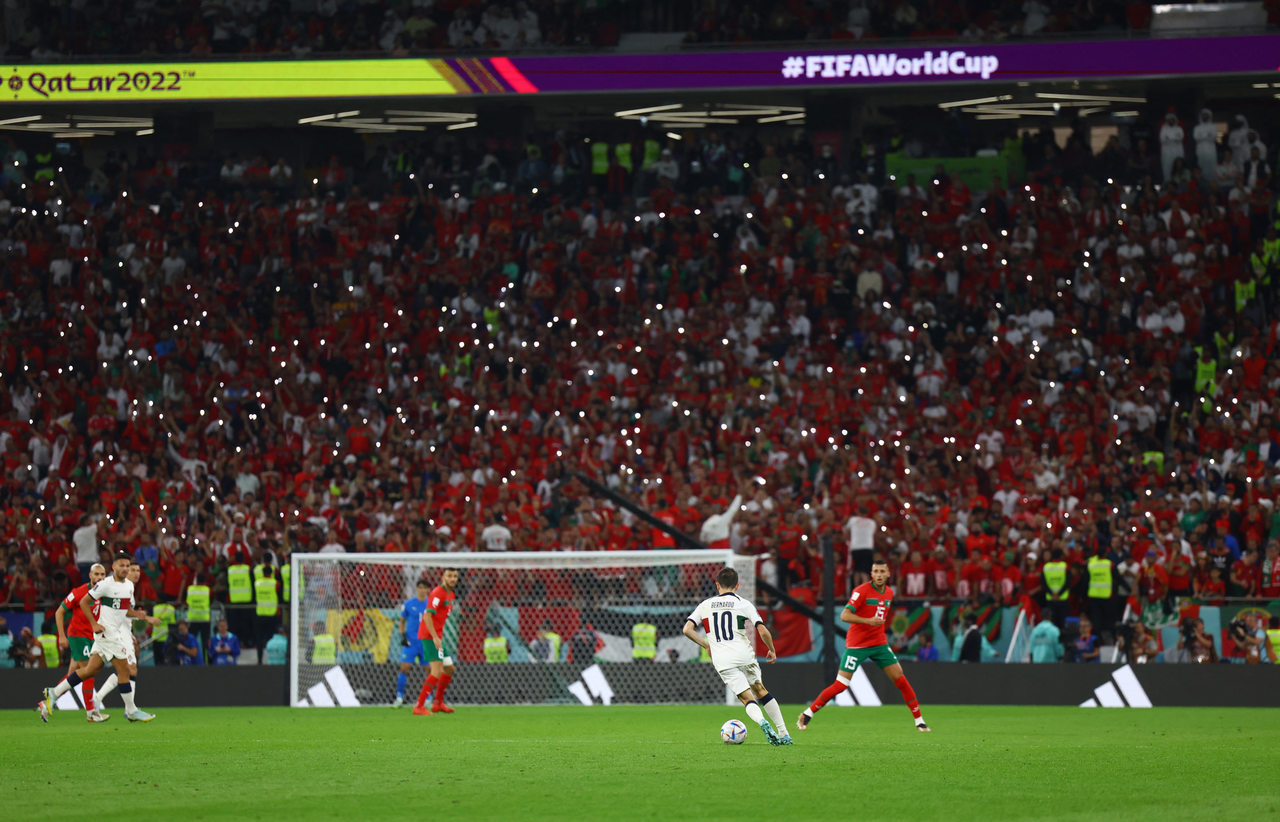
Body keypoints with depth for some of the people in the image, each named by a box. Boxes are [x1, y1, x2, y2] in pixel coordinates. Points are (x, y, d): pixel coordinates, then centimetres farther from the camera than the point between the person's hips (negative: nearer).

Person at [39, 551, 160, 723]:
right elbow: (83, 602, -8)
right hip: (106, 632, -9)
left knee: (91, 669, 8)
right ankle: (131, 711, 3)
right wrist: (94, 624, -14)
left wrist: (138, 615, 3)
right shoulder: (105, 584, -12)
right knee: (124, 670, -7)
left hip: (118, 631, 9)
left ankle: (54, 693, 13)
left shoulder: (129, 585, 13)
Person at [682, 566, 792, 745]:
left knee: (747, 697, -1)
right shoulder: (743, 604, 6)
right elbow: (763, 631, -2)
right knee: (760, 690, 19)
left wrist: (706, 645, 16)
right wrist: (772, 651, 15)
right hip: (745, 655, 0)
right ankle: (784, 734, 17)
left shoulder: (705, 605, 11)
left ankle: (761, 721, -34)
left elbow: (687, 629, 3)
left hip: (723, 661, 0)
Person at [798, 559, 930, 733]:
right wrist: (868, 621, -31)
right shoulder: (862, 591, -13)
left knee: (900, 679, -3)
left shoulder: (889, 593, 8)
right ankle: (807, 714, 5)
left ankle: (919, 720, 6)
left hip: (879, 643, 6)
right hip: (856, 645, -5)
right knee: (840, 685, -9)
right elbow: (844, 615, -21)